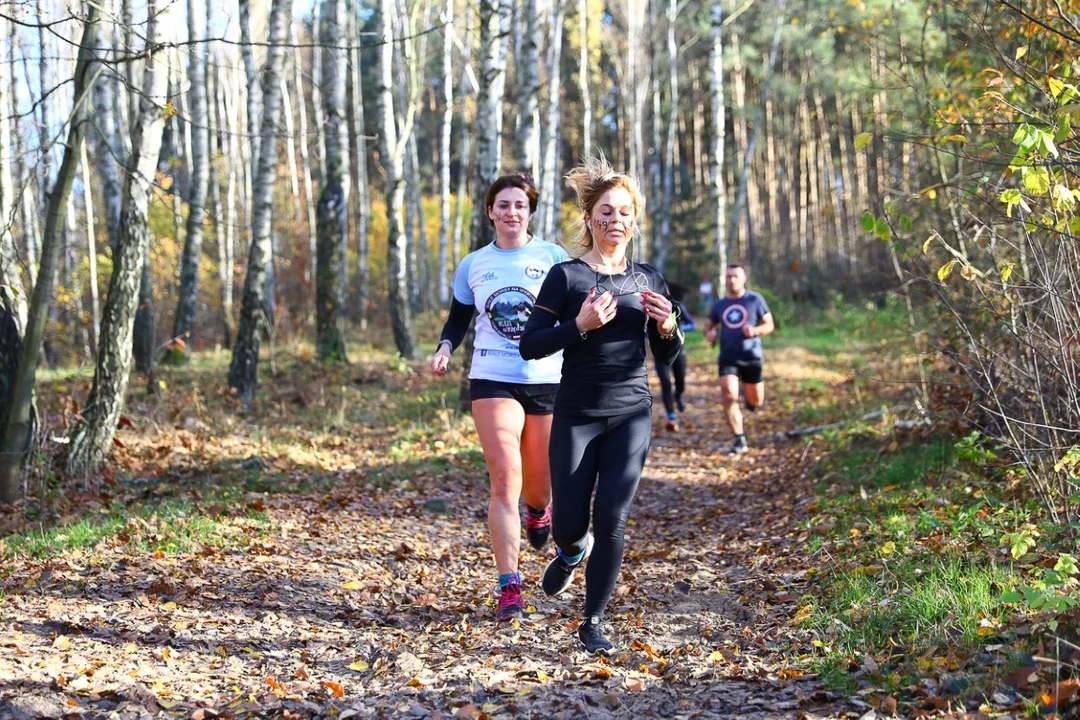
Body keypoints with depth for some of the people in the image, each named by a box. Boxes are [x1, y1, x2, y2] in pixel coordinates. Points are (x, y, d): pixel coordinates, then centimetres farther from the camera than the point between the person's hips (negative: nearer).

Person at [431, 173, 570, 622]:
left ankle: (538, 509, 50)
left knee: (539, 486, 9)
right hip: (493, 381, 0)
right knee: (505, 480, -15)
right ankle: (509, 588, -12)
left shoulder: (553, 258, 2)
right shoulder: (472, 266, 8)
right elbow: (458, 319, 17)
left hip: (548, 382, 0)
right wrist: (445, 348, -3)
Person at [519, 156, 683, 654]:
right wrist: (580, 325, -22)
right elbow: (530, 346, -8)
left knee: (611, 522, -7)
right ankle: (572, 550, 39)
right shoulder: (566, 276, -4)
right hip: (576, 415, -2)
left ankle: (593, 622, 10)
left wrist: (667, 326, -7)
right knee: (569, 525, 1)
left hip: (631, 413, 2)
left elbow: (667, 356, 14)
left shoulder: (648, 279, 7)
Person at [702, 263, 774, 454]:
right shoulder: (719, 305, 8)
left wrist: (755, 330, -19)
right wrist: (709, 333, -3)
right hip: (728, 358, 1)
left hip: (751, 357, -1)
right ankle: (740, 441, -12)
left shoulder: (755, 300, 0)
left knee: (756, 401, 6)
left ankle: (750, 400, 46)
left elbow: (769, 325, 3)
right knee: (728, 396, -17)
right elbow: (708, 325, 21)